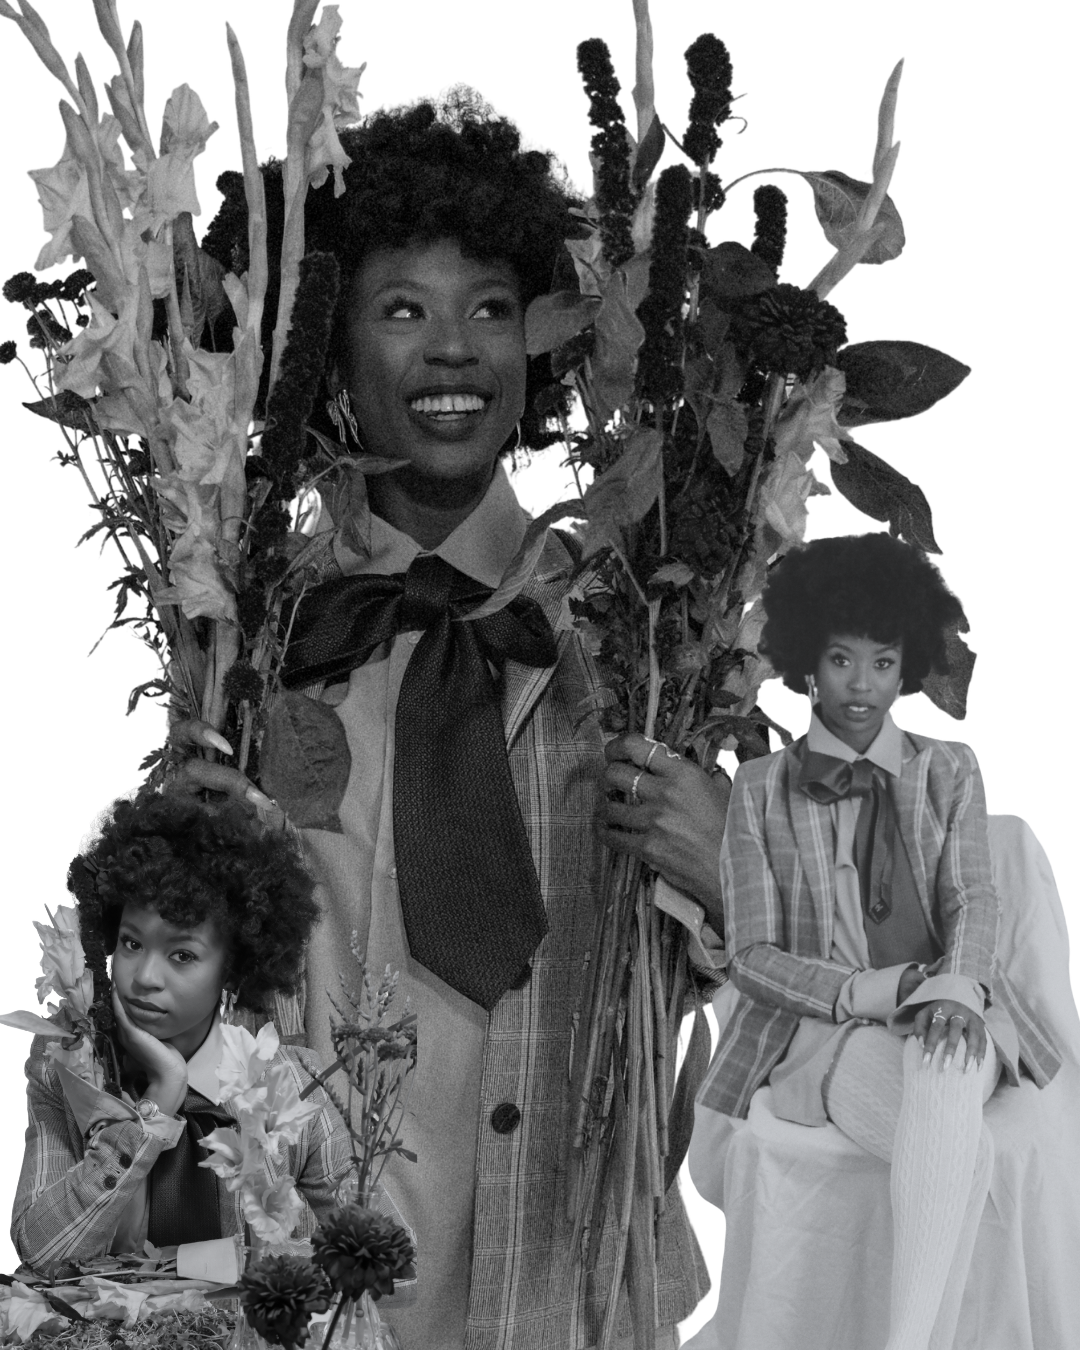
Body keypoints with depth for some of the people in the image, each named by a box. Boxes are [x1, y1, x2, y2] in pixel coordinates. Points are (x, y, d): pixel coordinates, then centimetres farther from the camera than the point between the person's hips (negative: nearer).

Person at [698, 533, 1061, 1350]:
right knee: (961, 1153, -36)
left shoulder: (949, 772, 14)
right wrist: (875, 992, -16)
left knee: (944, 1079, -40)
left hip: (944, 1022, 1)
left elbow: (973, 903, 0)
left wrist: (956, 989, -25)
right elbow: (753, 956, 2)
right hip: (823, 1034, -1)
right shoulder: (762, 790, 8)